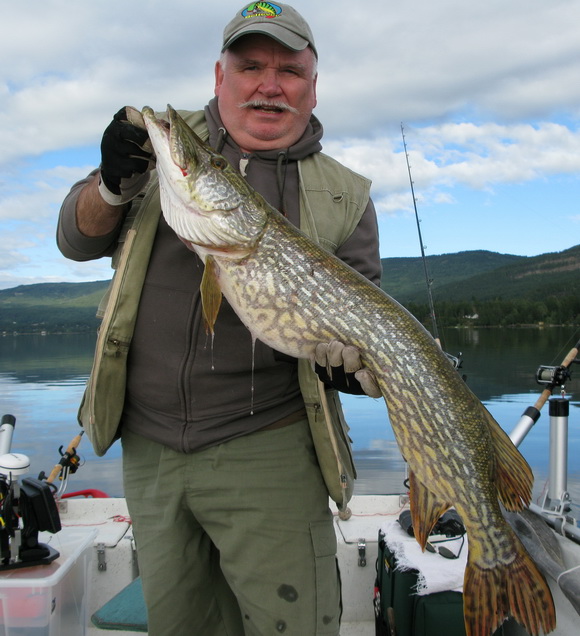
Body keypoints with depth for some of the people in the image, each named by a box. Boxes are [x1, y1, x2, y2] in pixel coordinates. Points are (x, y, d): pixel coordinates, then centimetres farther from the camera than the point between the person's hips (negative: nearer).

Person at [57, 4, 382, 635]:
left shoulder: (342, 196, 1)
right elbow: (76, 240, 7)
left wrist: (348, 355, -24)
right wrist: (114, 183, -14)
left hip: (268, 449, -3)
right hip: (148, 447, 3)